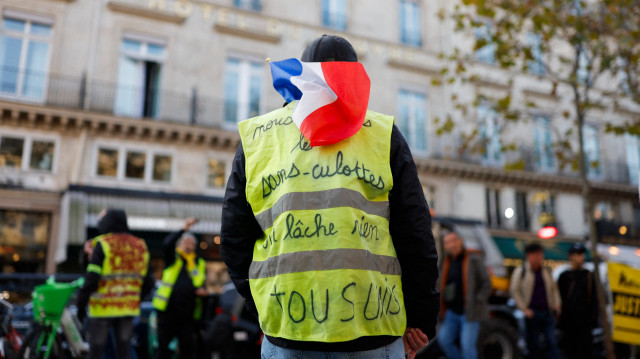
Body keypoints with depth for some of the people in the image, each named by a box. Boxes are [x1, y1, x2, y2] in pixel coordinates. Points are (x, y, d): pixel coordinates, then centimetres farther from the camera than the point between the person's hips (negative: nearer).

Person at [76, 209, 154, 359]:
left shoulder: (102, 244, -9)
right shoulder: (140, 246, 7)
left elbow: (92, 278, -13)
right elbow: (148, 282, 9)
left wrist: (81, 303, -4)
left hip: (103, 307, -4)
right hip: (128, 307, 4)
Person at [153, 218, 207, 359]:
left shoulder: (200, 263, 16)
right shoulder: (173, 258, 7)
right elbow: (168, 244, -14)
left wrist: (201, 290, -4)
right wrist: (184, 229, -25)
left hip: (188, 313, 3)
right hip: (168, 309, -2)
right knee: (163, 347, 5)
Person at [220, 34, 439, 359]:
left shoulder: (255, 136, 7)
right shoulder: (383, 133, 3)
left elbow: (234, 239, 7)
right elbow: (415, 234, 0)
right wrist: (421, 315, 9)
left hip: (286, 330, 1)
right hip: (373, 330, 0)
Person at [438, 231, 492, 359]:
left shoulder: (474, 259, -6)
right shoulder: (448, 262, 12)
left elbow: (486, 285, -6)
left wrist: (476, 303, -13)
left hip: (469, 313, -6)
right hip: (451, 312, 6)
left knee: (467, 345, -6)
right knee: (444, 340, 3)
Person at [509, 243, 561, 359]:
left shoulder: (546, 270, 12)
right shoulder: (521, 271, -2)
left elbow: (553, 288, 20)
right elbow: (514, 290, -3)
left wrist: (557, 303, 6)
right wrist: (524, 309, -8)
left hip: (548, 311, 3)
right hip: (532, 313, -3)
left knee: (552, 341, 0)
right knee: (533, 343, 5)